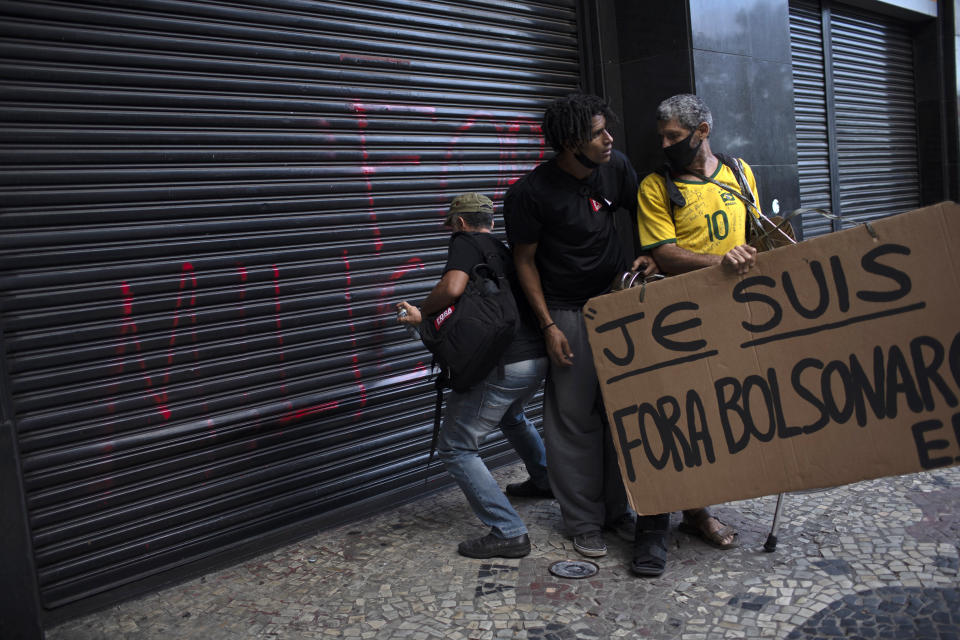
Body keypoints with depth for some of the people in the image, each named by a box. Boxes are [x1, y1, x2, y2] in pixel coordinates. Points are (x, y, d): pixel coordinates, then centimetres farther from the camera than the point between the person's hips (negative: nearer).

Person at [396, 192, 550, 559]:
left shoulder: (466, 242, -2)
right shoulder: (506, 252, 21)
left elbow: (452, 288, -21)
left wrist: (421, 314, -1)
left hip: (500, 366, -9)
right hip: (537, 359, 9)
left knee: (456, 449, 1)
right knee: (511, 416, 38)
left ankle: (509, 533, -2)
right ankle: (545, 480, 53)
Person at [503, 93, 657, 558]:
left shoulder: (615, 167, -2)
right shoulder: (530, 193, -15)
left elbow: (642, 214, 14)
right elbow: (525, 261, -7)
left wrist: (651, 256, -5)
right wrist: (547, 326, -11)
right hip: (568, 313, -4)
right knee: (574, 417, -1)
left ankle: (619, 509, 24)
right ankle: (584, 521, 14)